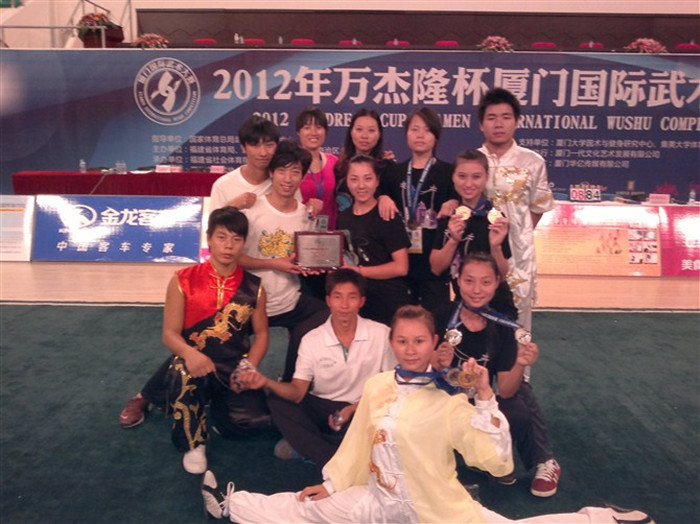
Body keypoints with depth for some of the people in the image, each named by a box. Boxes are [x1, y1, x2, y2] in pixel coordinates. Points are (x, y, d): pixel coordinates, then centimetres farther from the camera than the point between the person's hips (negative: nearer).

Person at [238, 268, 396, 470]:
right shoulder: (311, 340, -6)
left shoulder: (382, 334, -9)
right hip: (321, 408, 2)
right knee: (277, 401, -22)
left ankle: (305, 444, -19)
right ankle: (334, 464, -24)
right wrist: (266, 382, -32)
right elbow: (297, 393, -11)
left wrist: (354, 408, -17)